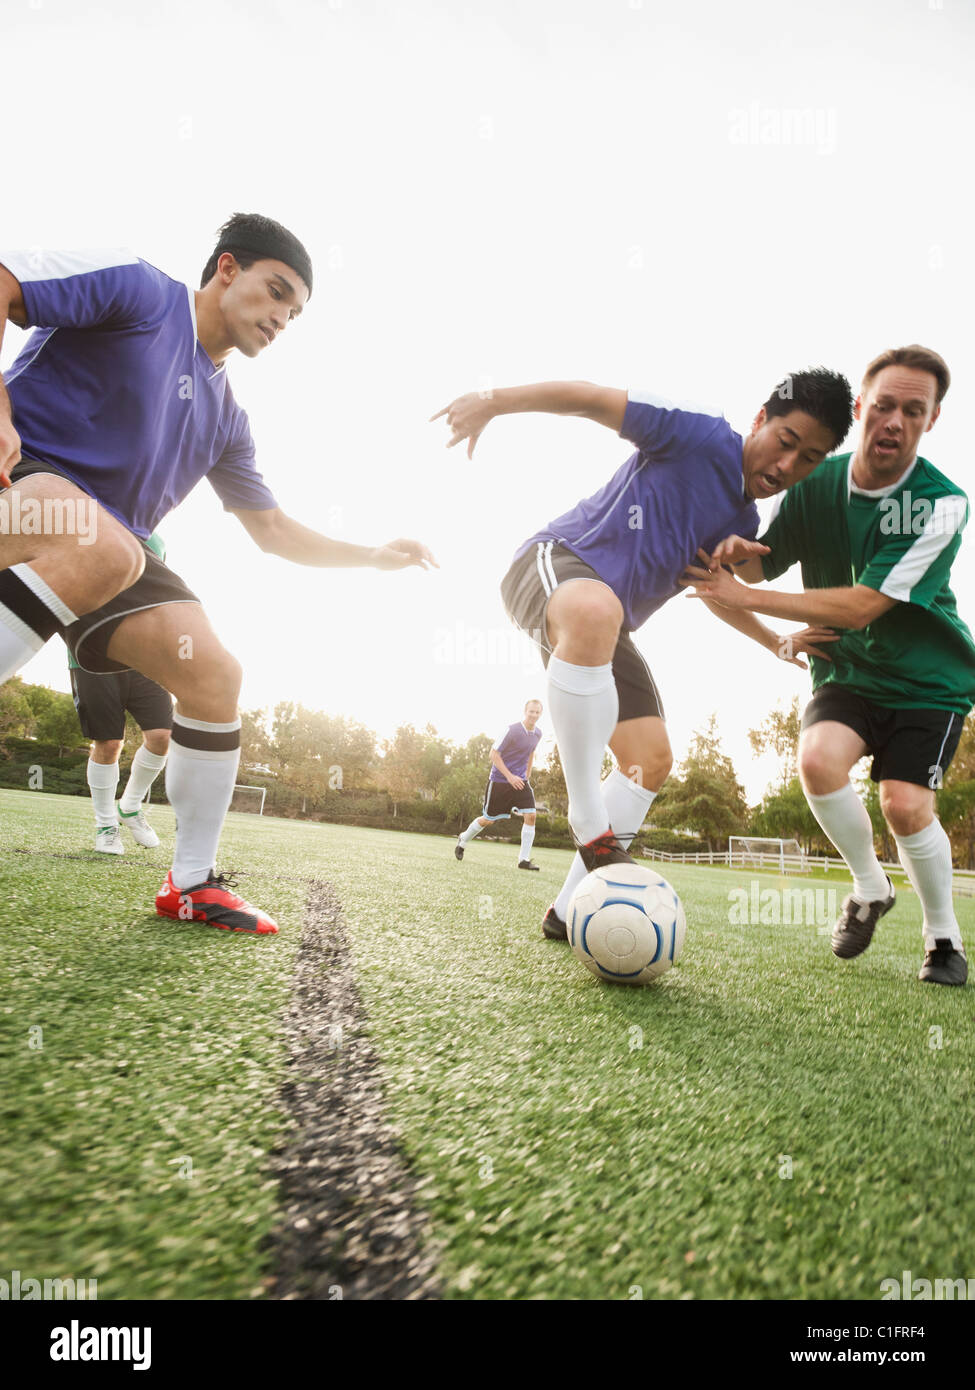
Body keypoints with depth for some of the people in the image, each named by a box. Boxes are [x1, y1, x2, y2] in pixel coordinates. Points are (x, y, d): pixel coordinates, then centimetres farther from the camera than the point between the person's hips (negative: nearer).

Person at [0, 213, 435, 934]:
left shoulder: (225, 417, 19)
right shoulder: (137, 288, -1)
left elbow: (274, 530, 22)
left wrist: (376, 556, 14)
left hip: (108, 549, 7)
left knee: (216, 675, -8)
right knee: (104, 550, -41)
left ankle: (193, 882, 4)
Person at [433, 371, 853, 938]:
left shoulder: (744, 524, 13)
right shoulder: (701, 438, -10)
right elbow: (592, 398, -12)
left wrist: (778, 644, 28)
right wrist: (492, 401, -22)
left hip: (603, 633, 9)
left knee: (652, 761, 1)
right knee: (595, 610, -44)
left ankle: (571, 910, 9)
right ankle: (590, 827, -33)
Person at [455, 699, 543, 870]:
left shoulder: (538, 734, 3)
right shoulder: (510, 730, -18)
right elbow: (494, 754, -15)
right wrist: (510, 777, -20)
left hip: (520, 781, 5)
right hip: (499, 781, -5)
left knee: (531, 815, -12)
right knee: (488, 820, 6)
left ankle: (524, 860, -7)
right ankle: (463, 840, 34)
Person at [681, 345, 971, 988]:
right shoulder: (819, 482, -7)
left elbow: (862, 606, -28)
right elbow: (762, 563, 4)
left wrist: (743, 595, -29)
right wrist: (738, 554, -22)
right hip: (848, 669, 3)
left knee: (905, 805, -18)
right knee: (819, 758, -25)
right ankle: (870, 888, 3)